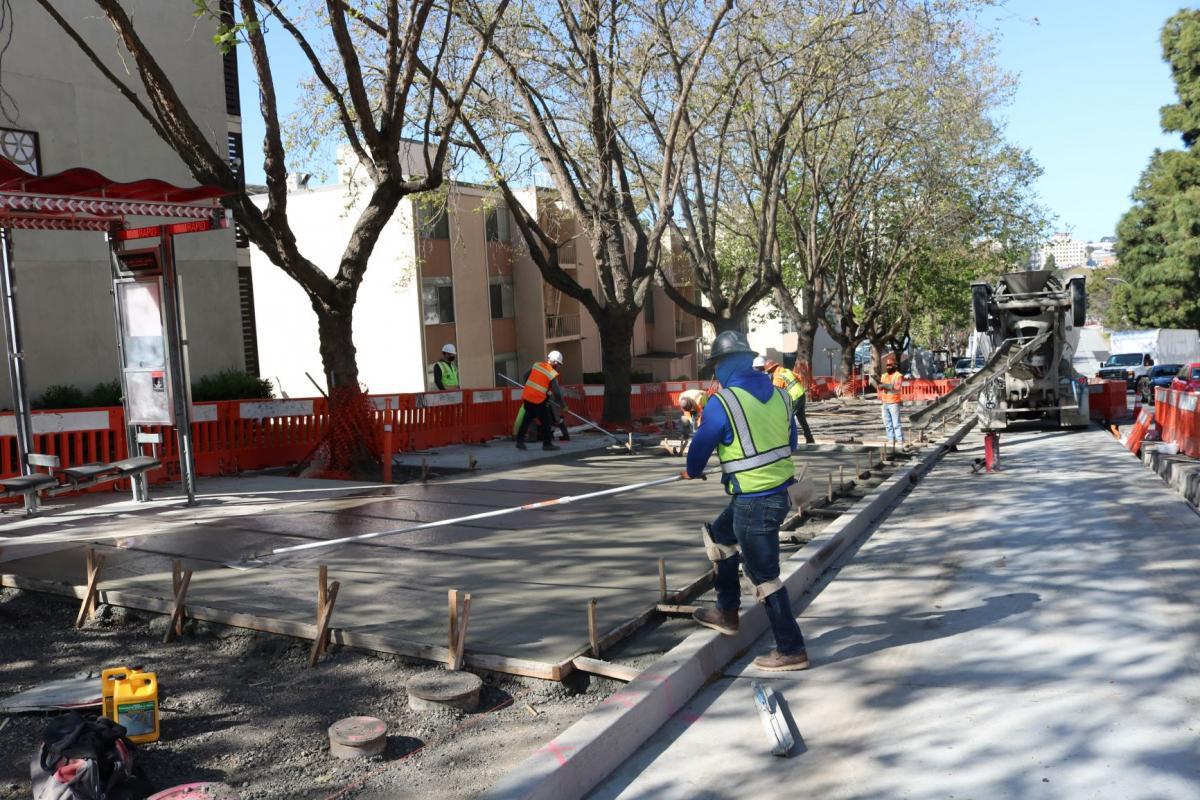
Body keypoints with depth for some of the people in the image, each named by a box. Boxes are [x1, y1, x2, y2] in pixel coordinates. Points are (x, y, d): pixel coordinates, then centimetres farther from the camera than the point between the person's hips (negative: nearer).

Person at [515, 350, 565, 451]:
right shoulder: (552, 374, -10)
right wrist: (562, 405, 0)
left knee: (526, 420, 17)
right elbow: (556, 392, -10)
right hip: (538, 401, -6)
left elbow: (526, 377, 15)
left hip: (527, 397, 6)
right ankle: (547, 444, 10)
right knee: (547, 421, 6)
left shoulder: (537, 365, 5)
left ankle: (520, 441, 18)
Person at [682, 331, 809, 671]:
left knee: (765, 577, 4)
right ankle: (727, 612, 35)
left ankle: (791, 650, 14)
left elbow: (700, 447, -4)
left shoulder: (722, 402, -16)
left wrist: (692, 472, 18)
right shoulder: (778, 394, 4)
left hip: (752, 502, -8)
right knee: (718, 534, 27)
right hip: (779, 490, 8)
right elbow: (791, 441, 15)